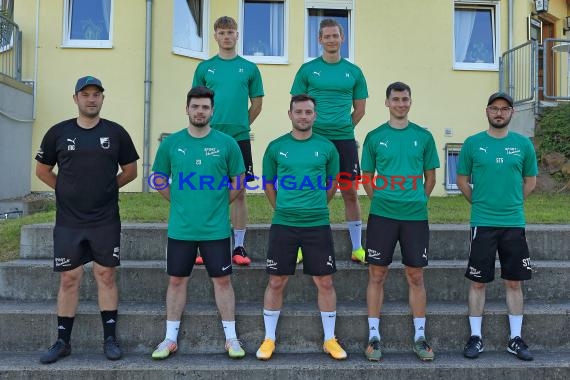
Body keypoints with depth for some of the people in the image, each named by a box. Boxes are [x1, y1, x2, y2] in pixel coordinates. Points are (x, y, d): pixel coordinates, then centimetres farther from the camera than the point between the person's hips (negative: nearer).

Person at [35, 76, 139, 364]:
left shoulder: (115, 132, 2)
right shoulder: (58, 132, 2)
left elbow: (130, 171, 10)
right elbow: (42, 170, 13)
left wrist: (106, 188, 4)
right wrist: (68, 190, 6)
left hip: (106, 221, 0)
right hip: (68, 221, 1)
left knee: (106, 276, 6)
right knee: (69, 279, 7)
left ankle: (110, 339, 16)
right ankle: (63, 341, 20)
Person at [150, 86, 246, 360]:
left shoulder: (226, 143, -3)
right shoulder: (171, 143, 1)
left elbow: (238, 182, 4)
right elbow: (160, 180, 10)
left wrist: (219, 204, 2)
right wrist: (180, 202, 4)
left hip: (216, 228, -1)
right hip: (180, 228, 2)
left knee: (222, 280, 6)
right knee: (177, 280, 10)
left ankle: (231, 338, 20)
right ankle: (170, 339, 25)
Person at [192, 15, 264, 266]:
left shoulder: (249, 68, 6)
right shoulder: (204, 67, 7)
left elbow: (257, 104, 10)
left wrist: (240, 125, 6)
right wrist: (208, 124, 4)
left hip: (239, 138, 0)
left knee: (239, 192, 4)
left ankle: (239, 247, 12)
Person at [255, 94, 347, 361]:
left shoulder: (326, 147, 3)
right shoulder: (276, 147, 3)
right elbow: (268, 182, 12)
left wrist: (317, 207, 11)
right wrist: (281, 208, 8)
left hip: (318, 224, 0)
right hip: (283, 224, 0)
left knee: (325, 282, 5)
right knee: (276, 282, 5)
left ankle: (330, 340, 21)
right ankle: (269, 339, 21)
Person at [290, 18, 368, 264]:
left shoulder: (354, 72, 8)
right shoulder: (308, 69, 4)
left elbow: (360, 109, 13)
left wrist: (343, 127, 7)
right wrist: (311, 126, 1)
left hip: (344, 139, 2)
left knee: (350, 193, 4)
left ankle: (357, 248, 15)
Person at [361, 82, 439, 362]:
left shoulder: (423, 136, 7)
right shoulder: (375, 137, 4)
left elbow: (430, 177, 12)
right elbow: (367, 177, 9)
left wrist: (418, 200, 3)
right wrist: (379, 199, -1)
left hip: (415, 215, 1)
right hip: (382, 215, -1)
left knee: (415, 277, 7)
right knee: (377, 275, 4)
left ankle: (420, 337, 20)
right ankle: (373, 336, 15)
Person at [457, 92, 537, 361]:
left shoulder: (523, 144, 5)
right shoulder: (473, 143, 0)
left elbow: (530, 180, 14)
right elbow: (462, 180, 8)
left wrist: (512, 202, 6)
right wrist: (478, 202, 4)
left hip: (514, 223, 2)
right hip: (482, 223, -1)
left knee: (514, 282, 8)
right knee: (478, 281, 4)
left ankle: (516, 339, 21)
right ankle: (475, 337, 16)